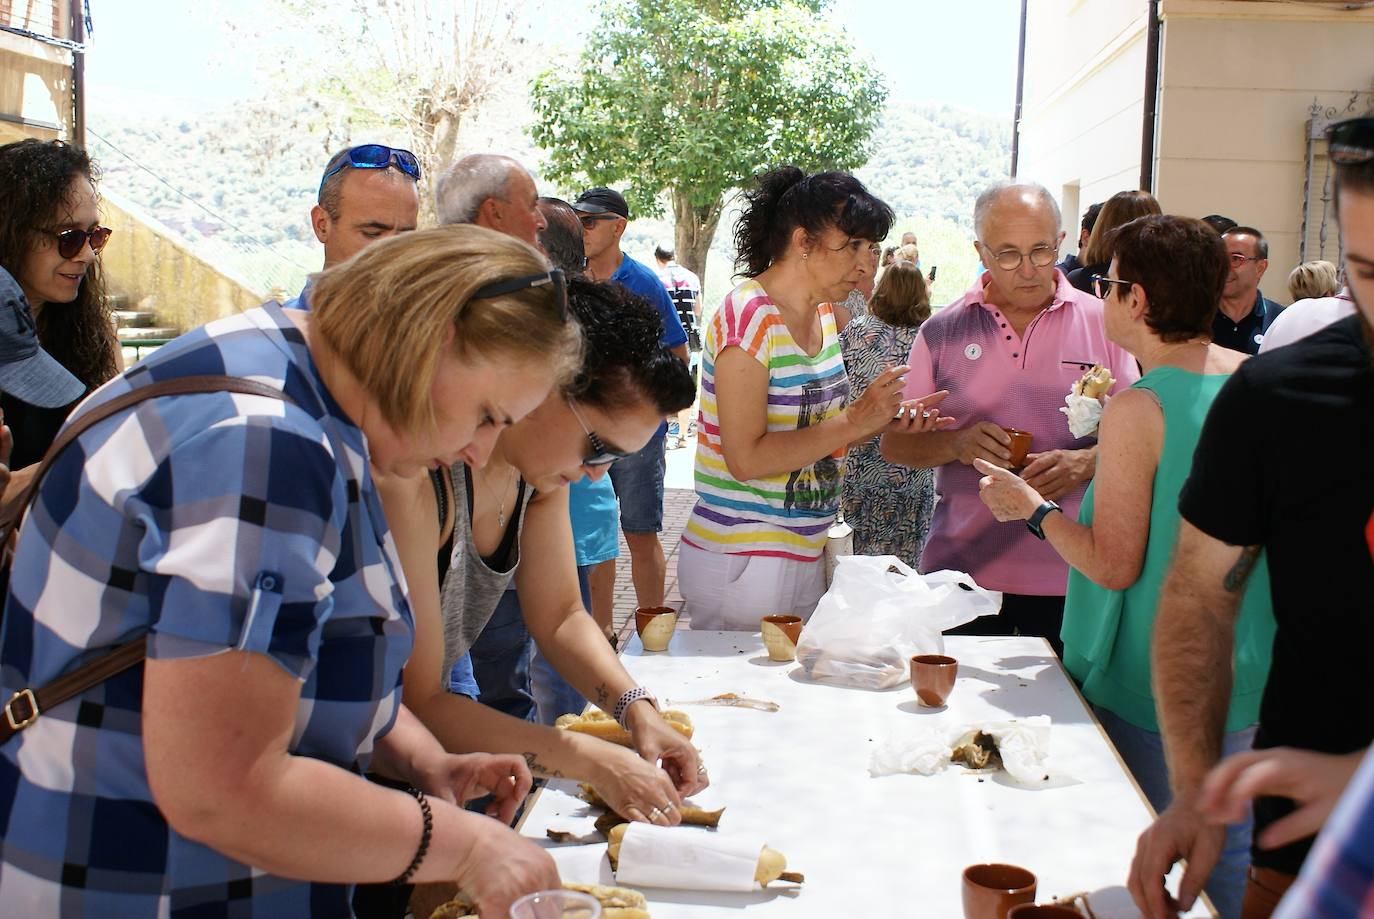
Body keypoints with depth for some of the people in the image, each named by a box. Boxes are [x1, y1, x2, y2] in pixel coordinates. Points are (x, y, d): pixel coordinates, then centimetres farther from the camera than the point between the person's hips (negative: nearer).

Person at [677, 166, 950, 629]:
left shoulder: (822, 313, 8)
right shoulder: (749, 317, -17)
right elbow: (746, 459, -22)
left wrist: (886, 419, -1)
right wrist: (855, 420, -22)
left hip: (804, 553, 8)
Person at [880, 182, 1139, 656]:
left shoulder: (1100, 323, 4)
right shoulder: (942, 331, 6)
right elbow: (895, 444, 7)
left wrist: (1087, 462, -15)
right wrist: (955, 445, -12)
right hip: (960, 572, 1)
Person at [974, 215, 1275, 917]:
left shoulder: (1138, 409, -20)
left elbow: (1114, 565, -19)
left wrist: (1030, 505, -4)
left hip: (1150, 688, -6)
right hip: (1248, 678, 7)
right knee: (1230, 849, 18)